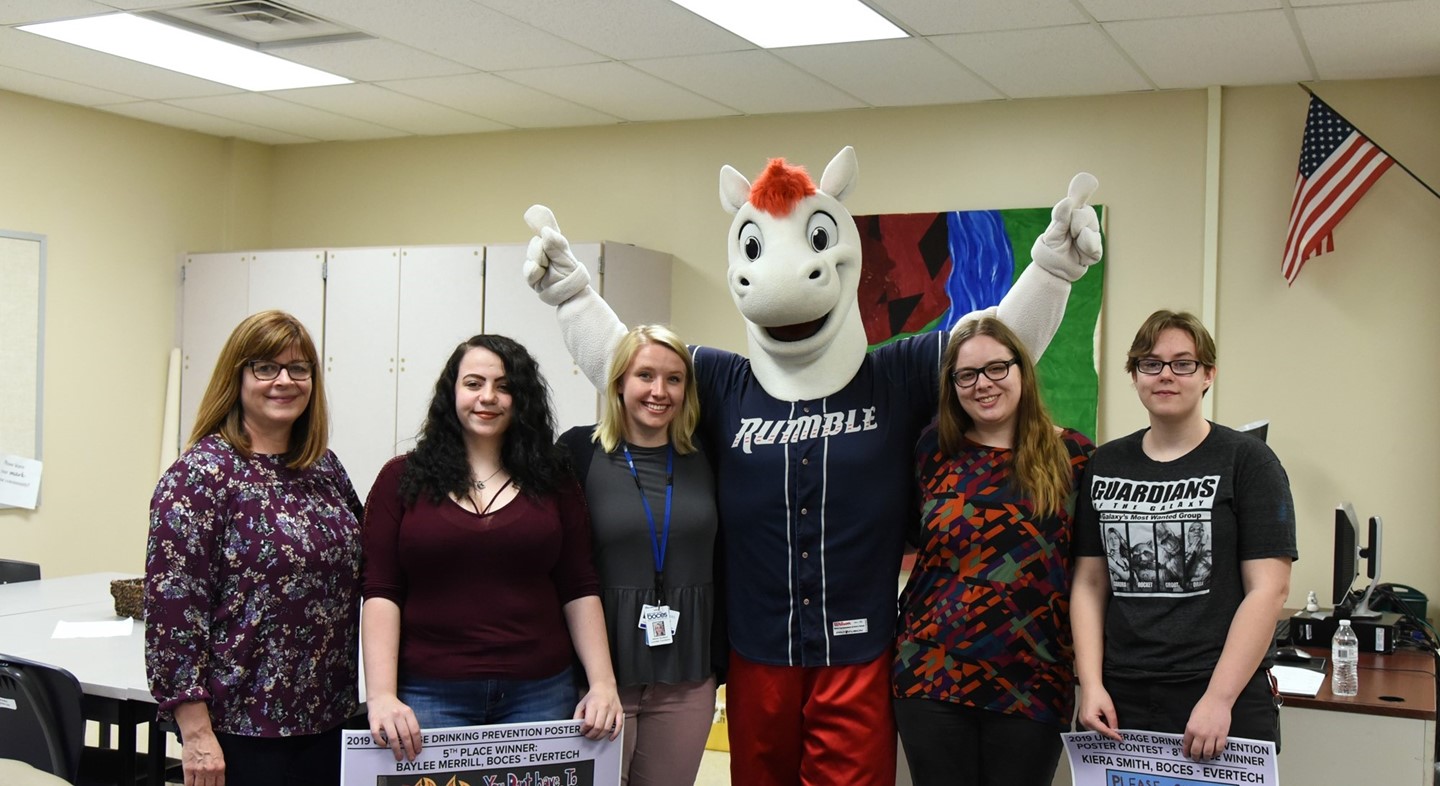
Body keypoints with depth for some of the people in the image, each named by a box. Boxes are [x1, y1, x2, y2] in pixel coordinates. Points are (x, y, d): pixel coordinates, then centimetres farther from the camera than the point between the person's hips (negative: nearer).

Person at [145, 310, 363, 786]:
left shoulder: (325, 469, 8)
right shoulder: (201, 474, -11)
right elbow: (172, 606, -15)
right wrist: (196, 733, -17)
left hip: (328, 720, 6)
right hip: (242, 728, -6)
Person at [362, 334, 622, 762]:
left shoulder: (552, 481, 7)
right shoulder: (402, 478, 2)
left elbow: (579, 591, 5)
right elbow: (381, 594, -4)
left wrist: (603, 683, -4)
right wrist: (381, 695, -14)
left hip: (540, 694, 2)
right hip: (428, 695, -1)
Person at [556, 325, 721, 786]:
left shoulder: (703, 461, 6)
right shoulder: (580, 452, -5)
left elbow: (722, 566, 10)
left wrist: (722, 661, 10)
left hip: (687, 679, 3)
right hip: (601, 667, -3)